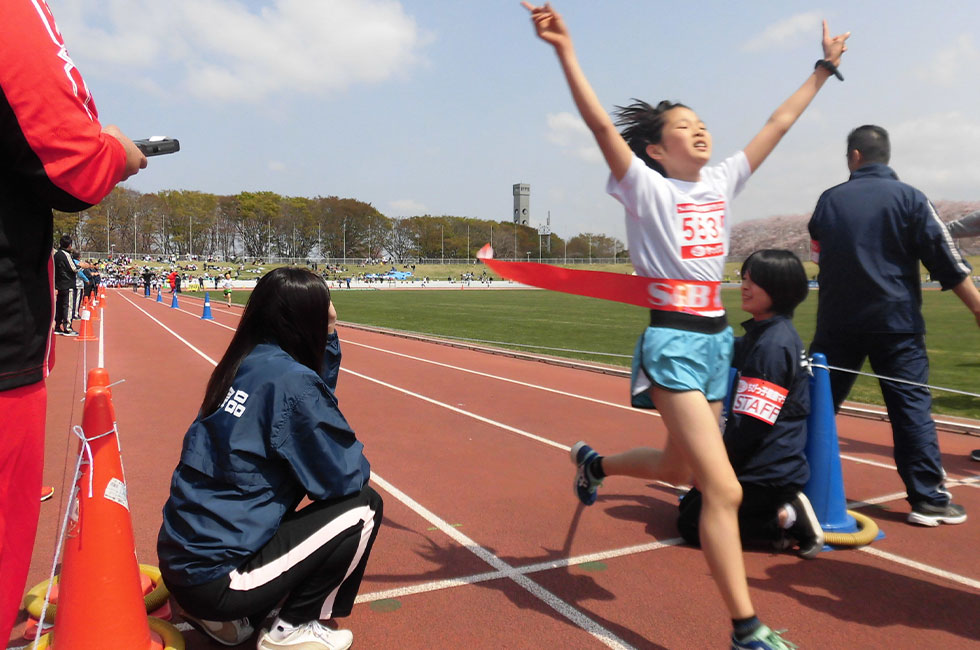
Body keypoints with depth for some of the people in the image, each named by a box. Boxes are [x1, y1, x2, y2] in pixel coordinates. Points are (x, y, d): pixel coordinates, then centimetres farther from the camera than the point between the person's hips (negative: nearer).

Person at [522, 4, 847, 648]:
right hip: (672, 343, -7)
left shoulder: (722, 183, 12)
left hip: (717, 339, 8)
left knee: (677, 466, 20)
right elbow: (600, 124, -18)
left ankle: (594, 462, 49)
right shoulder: (647, 189, -6)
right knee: (724, 488, -11)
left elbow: (778, 124, 21)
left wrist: (825, 68, 29)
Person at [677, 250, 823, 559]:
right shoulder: (761, 335, 6)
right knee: (689, 504, 21)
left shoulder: (772, 345, -23)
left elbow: (751, 423, -23)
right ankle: (784, 509, 11)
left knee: (692, 524, -1)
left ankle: (786, 518, -4)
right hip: (774, 467, 10)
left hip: (767, 474, -10)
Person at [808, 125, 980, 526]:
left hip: (837, 323, 2)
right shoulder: (908, 198, -3)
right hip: (895, 323, -2)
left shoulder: (828, 200, 4)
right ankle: (929, 500, 5)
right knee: (911, 407, 3)